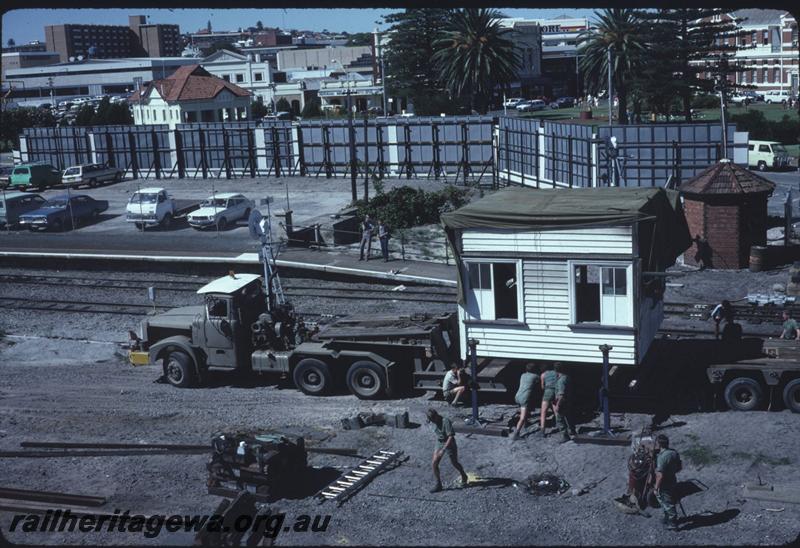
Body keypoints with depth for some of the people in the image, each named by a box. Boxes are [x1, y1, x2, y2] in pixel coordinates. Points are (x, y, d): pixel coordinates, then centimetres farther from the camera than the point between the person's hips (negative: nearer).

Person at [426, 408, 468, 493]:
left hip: (449, 444, -6)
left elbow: (451, 437, -31)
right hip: (439, 444, 6)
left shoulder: (446, 422, -28)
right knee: (434, 463, -7)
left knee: (454, 463, 13)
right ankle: (438, 485, 2)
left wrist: (443, 450, -34)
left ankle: (464, 477, 41)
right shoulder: (434, 422, -4)